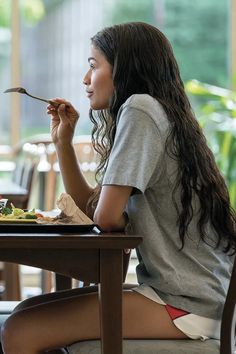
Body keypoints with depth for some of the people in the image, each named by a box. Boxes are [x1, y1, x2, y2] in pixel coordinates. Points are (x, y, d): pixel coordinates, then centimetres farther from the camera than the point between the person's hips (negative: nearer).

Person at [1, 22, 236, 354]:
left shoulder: (140, 107, -12)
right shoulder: (147, 112, 18)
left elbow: (107, 217, -17)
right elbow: (89, 207, 20)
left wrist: (121, 219, 4)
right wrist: (63, 139, 15)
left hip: (185, 303, -10)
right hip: (170, 289, 10)